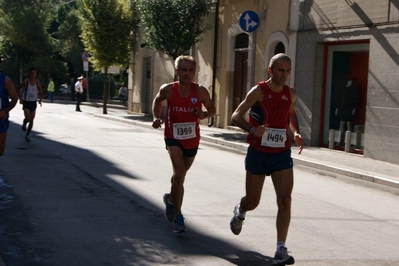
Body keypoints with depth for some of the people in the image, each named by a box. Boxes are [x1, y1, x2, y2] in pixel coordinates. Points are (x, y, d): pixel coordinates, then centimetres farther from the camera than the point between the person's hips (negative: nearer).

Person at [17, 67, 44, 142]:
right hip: (26, 102, -3)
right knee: (28, 118, -18)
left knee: (32, 120, 5)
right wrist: (20, 98, -6)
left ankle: (27, 135, 20)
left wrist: (40, 99, -14)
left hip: (33, 103, 3)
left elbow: (41, 93, 5)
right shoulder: (25, 82, -10)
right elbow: (19, 89, 5)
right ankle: (24, 124, 19)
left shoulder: (37, 83, -3)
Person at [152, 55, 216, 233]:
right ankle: (177, 216, -14)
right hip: (173, 137, -2)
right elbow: (157, 101, 11)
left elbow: (212, 108, 2)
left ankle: (171, 199, 51)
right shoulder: (168, 89, -10)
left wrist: (205, 114, -20)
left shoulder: (200, 91, -11)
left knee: (181, 174, 20)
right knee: (179, 173, -21)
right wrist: (156, 117, -4)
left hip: (192, 139, 2)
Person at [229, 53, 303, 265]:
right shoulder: (259, 91, -10)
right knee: (253, 201, 11)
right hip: (258, 153, -3)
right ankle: (239, 212, 49)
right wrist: (252, 130, -34)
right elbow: (236, 117, -15)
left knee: (285, 200, -12)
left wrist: (296, 133, 5)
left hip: (282, 154, 3)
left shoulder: (290, 94, 4)